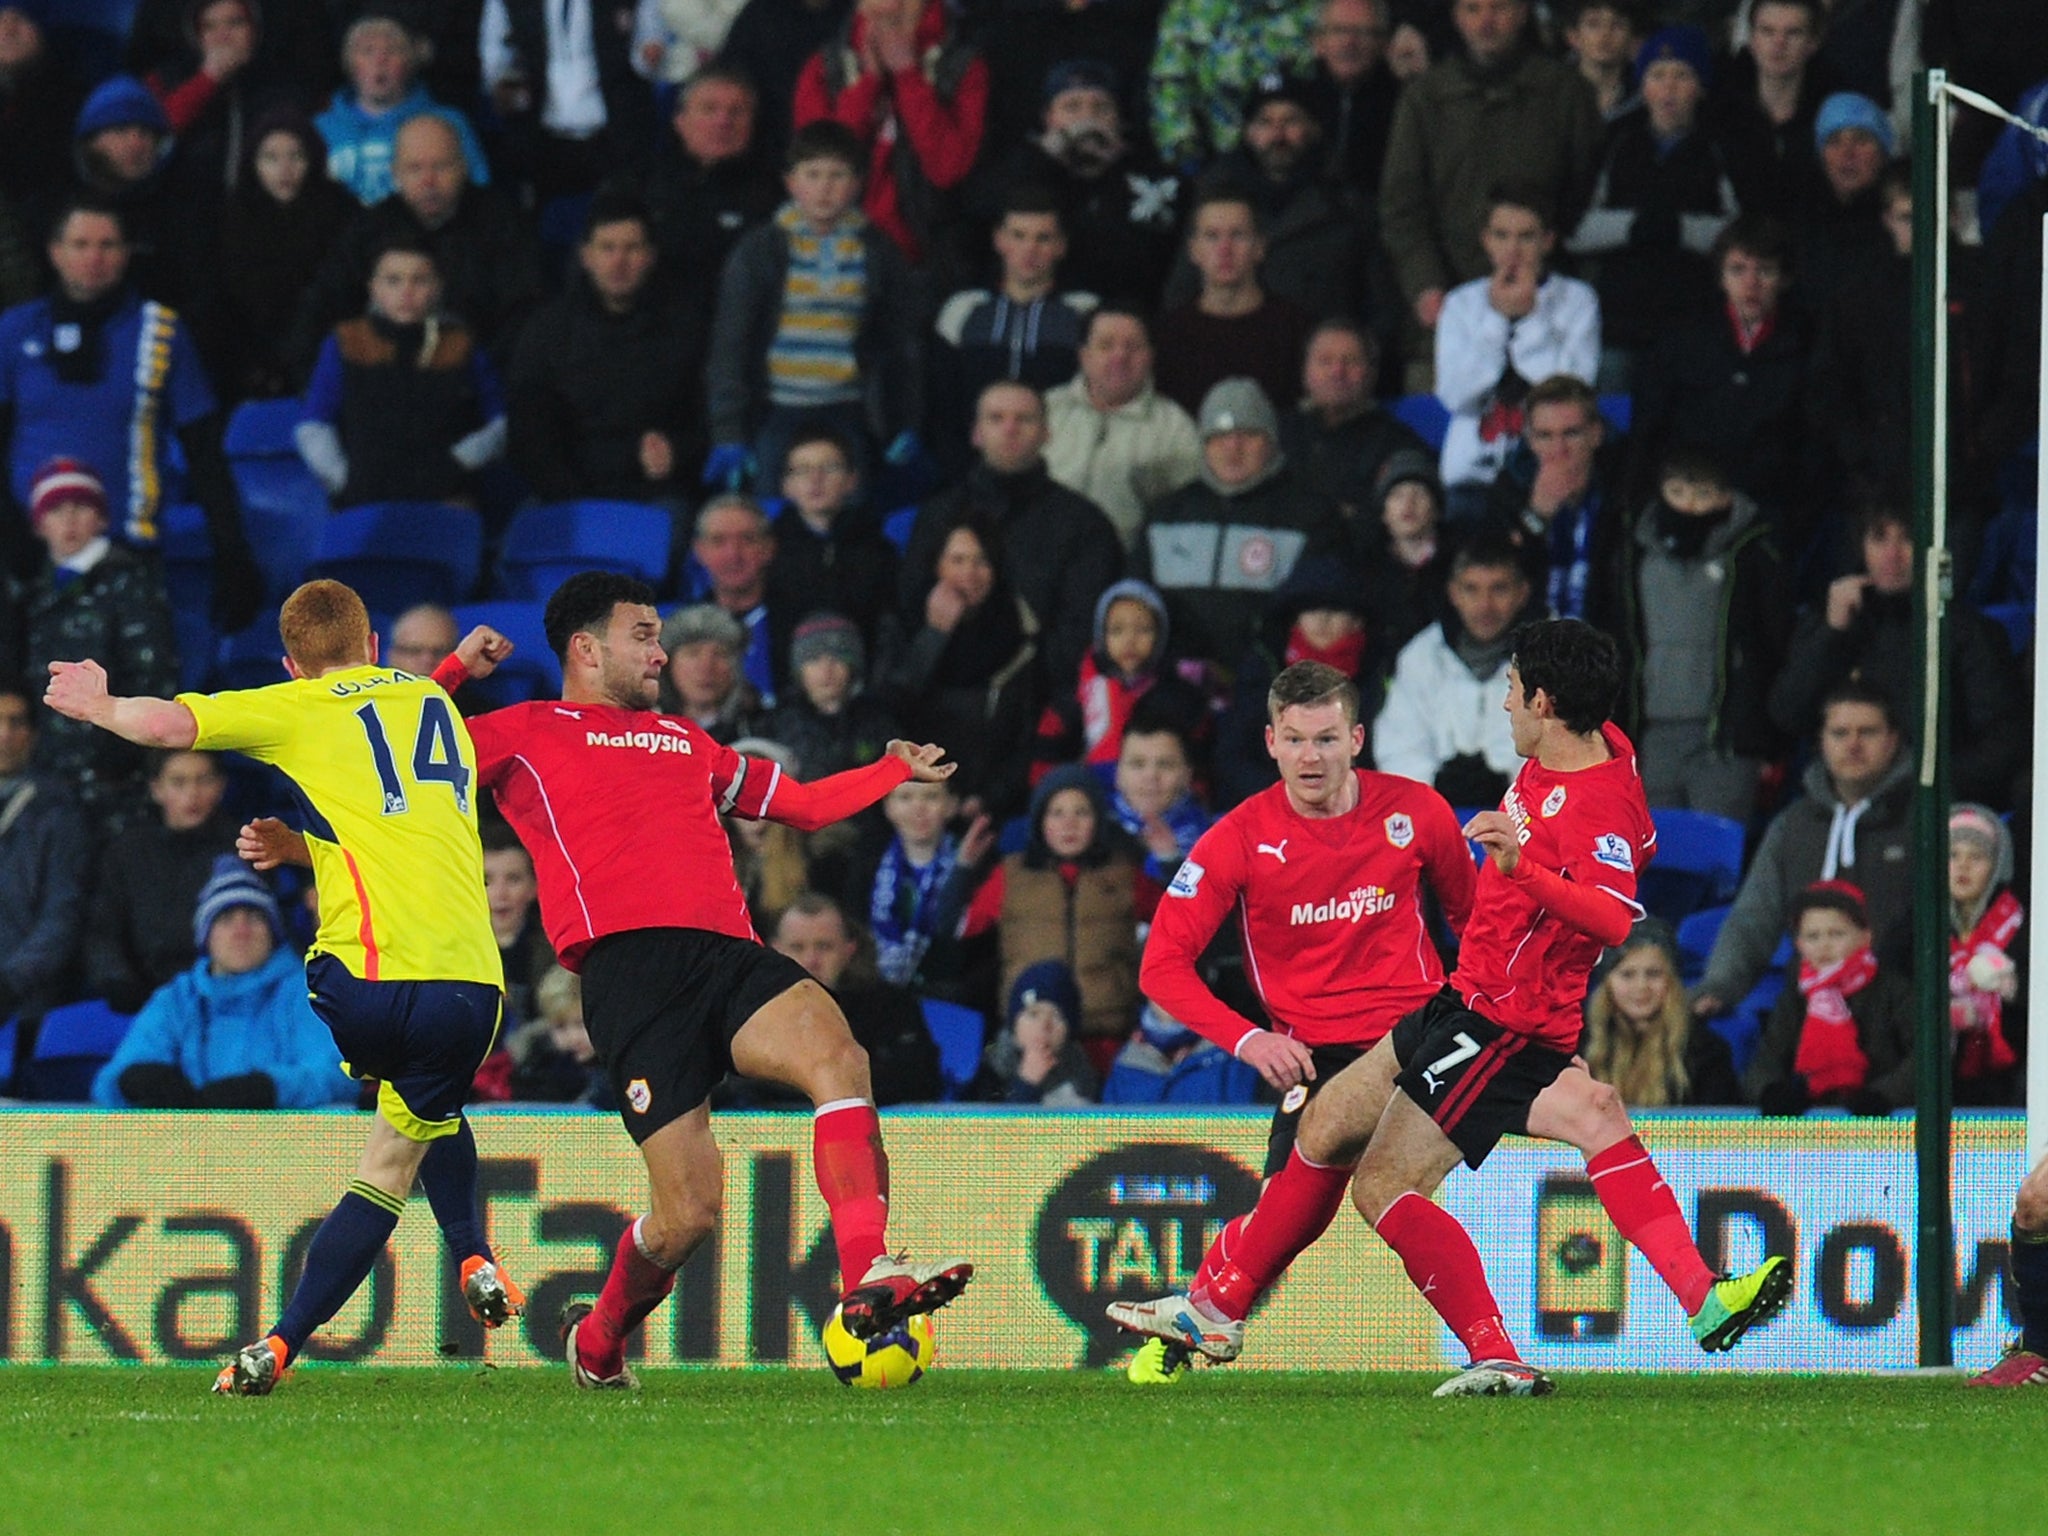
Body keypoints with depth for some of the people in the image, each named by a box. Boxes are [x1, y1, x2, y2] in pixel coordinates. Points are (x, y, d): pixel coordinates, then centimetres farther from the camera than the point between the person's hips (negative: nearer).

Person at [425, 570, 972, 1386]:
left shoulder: (685, 743, 34)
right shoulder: (526, 733, 18)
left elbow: (803, 803, 44)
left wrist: (895, 770, 42)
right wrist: (455, 671, 4)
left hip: (729, 952, 5)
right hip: (628, 964, -5)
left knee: (836, 1053, -29)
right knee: (688, 1210, -12)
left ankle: (867, 1278, -38)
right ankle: (597, 1339, 18)